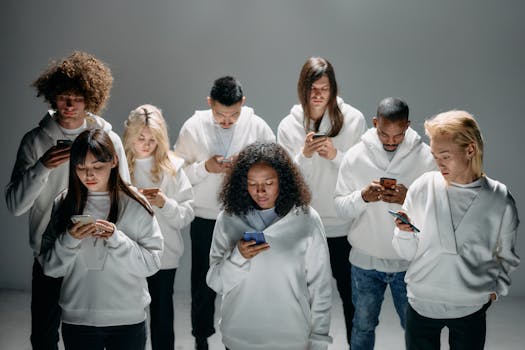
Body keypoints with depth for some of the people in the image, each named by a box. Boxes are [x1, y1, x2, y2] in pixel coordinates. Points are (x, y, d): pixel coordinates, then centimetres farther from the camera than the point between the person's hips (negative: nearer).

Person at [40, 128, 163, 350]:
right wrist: (70, 240, -16)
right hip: (77, 321, 1)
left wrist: (116, 239, -19)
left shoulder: (135, 205, -6)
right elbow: (50, 267, 0)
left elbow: (152, 263, -7)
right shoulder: (64, 204, -1)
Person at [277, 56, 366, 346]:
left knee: (352, 298, 10)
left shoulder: (353, 119, -5)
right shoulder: (289, 125, 0)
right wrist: (304, 155, -17)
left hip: (345, 226, -1)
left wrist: (336, 155, -18)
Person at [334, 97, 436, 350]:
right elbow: (340, 207, -5)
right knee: (363, 325, 18)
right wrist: (362, 197, -25)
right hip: (365, 261, 1)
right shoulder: (355, 156, -8)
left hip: (409, 262, 0)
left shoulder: (426, 157, -10)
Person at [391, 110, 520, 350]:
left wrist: (496, 289, 0)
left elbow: (506, 257, 10)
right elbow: (406, 253, -4)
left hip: (471, 308, 0)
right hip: (421, 303, 0)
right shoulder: (423, 188, -8)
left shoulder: (500, 200, -6)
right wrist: (404, 231, -22)